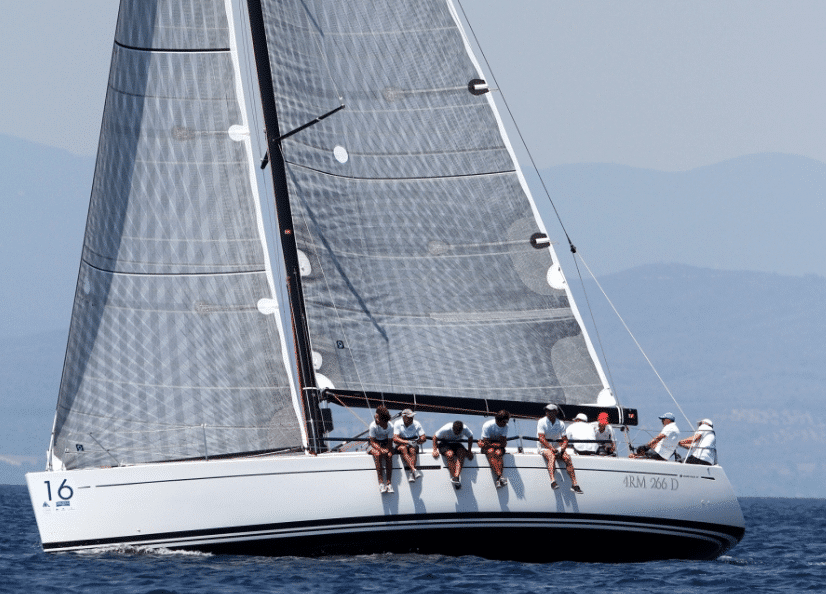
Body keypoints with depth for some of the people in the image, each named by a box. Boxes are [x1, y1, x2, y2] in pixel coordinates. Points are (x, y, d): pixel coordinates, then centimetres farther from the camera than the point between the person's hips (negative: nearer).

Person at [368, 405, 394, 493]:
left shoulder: (390, 426, -14)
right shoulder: (373, 426, -19)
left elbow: (390, 441, -13)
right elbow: (373, 441, -18)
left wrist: (389, 451, -33)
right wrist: (381, 449, -35)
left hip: (385, 444, 2)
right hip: (375, 445, -2)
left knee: (389, 456, -30)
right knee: (378, 454, -34)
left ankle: (389, 482, -29)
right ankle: (381, 482, -34)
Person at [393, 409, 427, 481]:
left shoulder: (416, 424, -2)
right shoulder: (398, 424, -8)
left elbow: (423, 438, -1)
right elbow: (395, 439, -17)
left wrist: (418, 441, -26)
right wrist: (407, 442, -31)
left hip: (413, 443, 1)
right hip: (401, 444, -1)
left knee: (412, 450, -35)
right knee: (403, 449, -37)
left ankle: (411, 474, -45)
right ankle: (414, 470, -51)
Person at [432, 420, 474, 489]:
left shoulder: (465, 429, -18)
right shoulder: (446, 429, -27)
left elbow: (470, 437, 2)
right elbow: (435, 437, -16)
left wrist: (469, 451, -2)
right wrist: (435, 449, -24)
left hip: (456, 444, 3)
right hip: (444, 444, -3)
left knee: (462, 453, -31)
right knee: (450, 455, -35)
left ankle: (456, 476, -42)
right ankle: (453, 477, -34)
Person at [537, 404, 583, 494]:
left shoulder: (560, 424, 8)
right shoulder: (542, 422, -3)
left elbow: (565, 440, 6)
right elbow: (541, 438, -14)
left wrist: (561, 449, -15)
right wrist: (551, 448, -25)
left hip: (557, 447, 4)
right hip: (544, 447, -4)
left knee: (567, 458, -24)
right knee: (551, 456, -36)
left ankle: (574, 484, -29)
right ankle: (553, 481, -57)